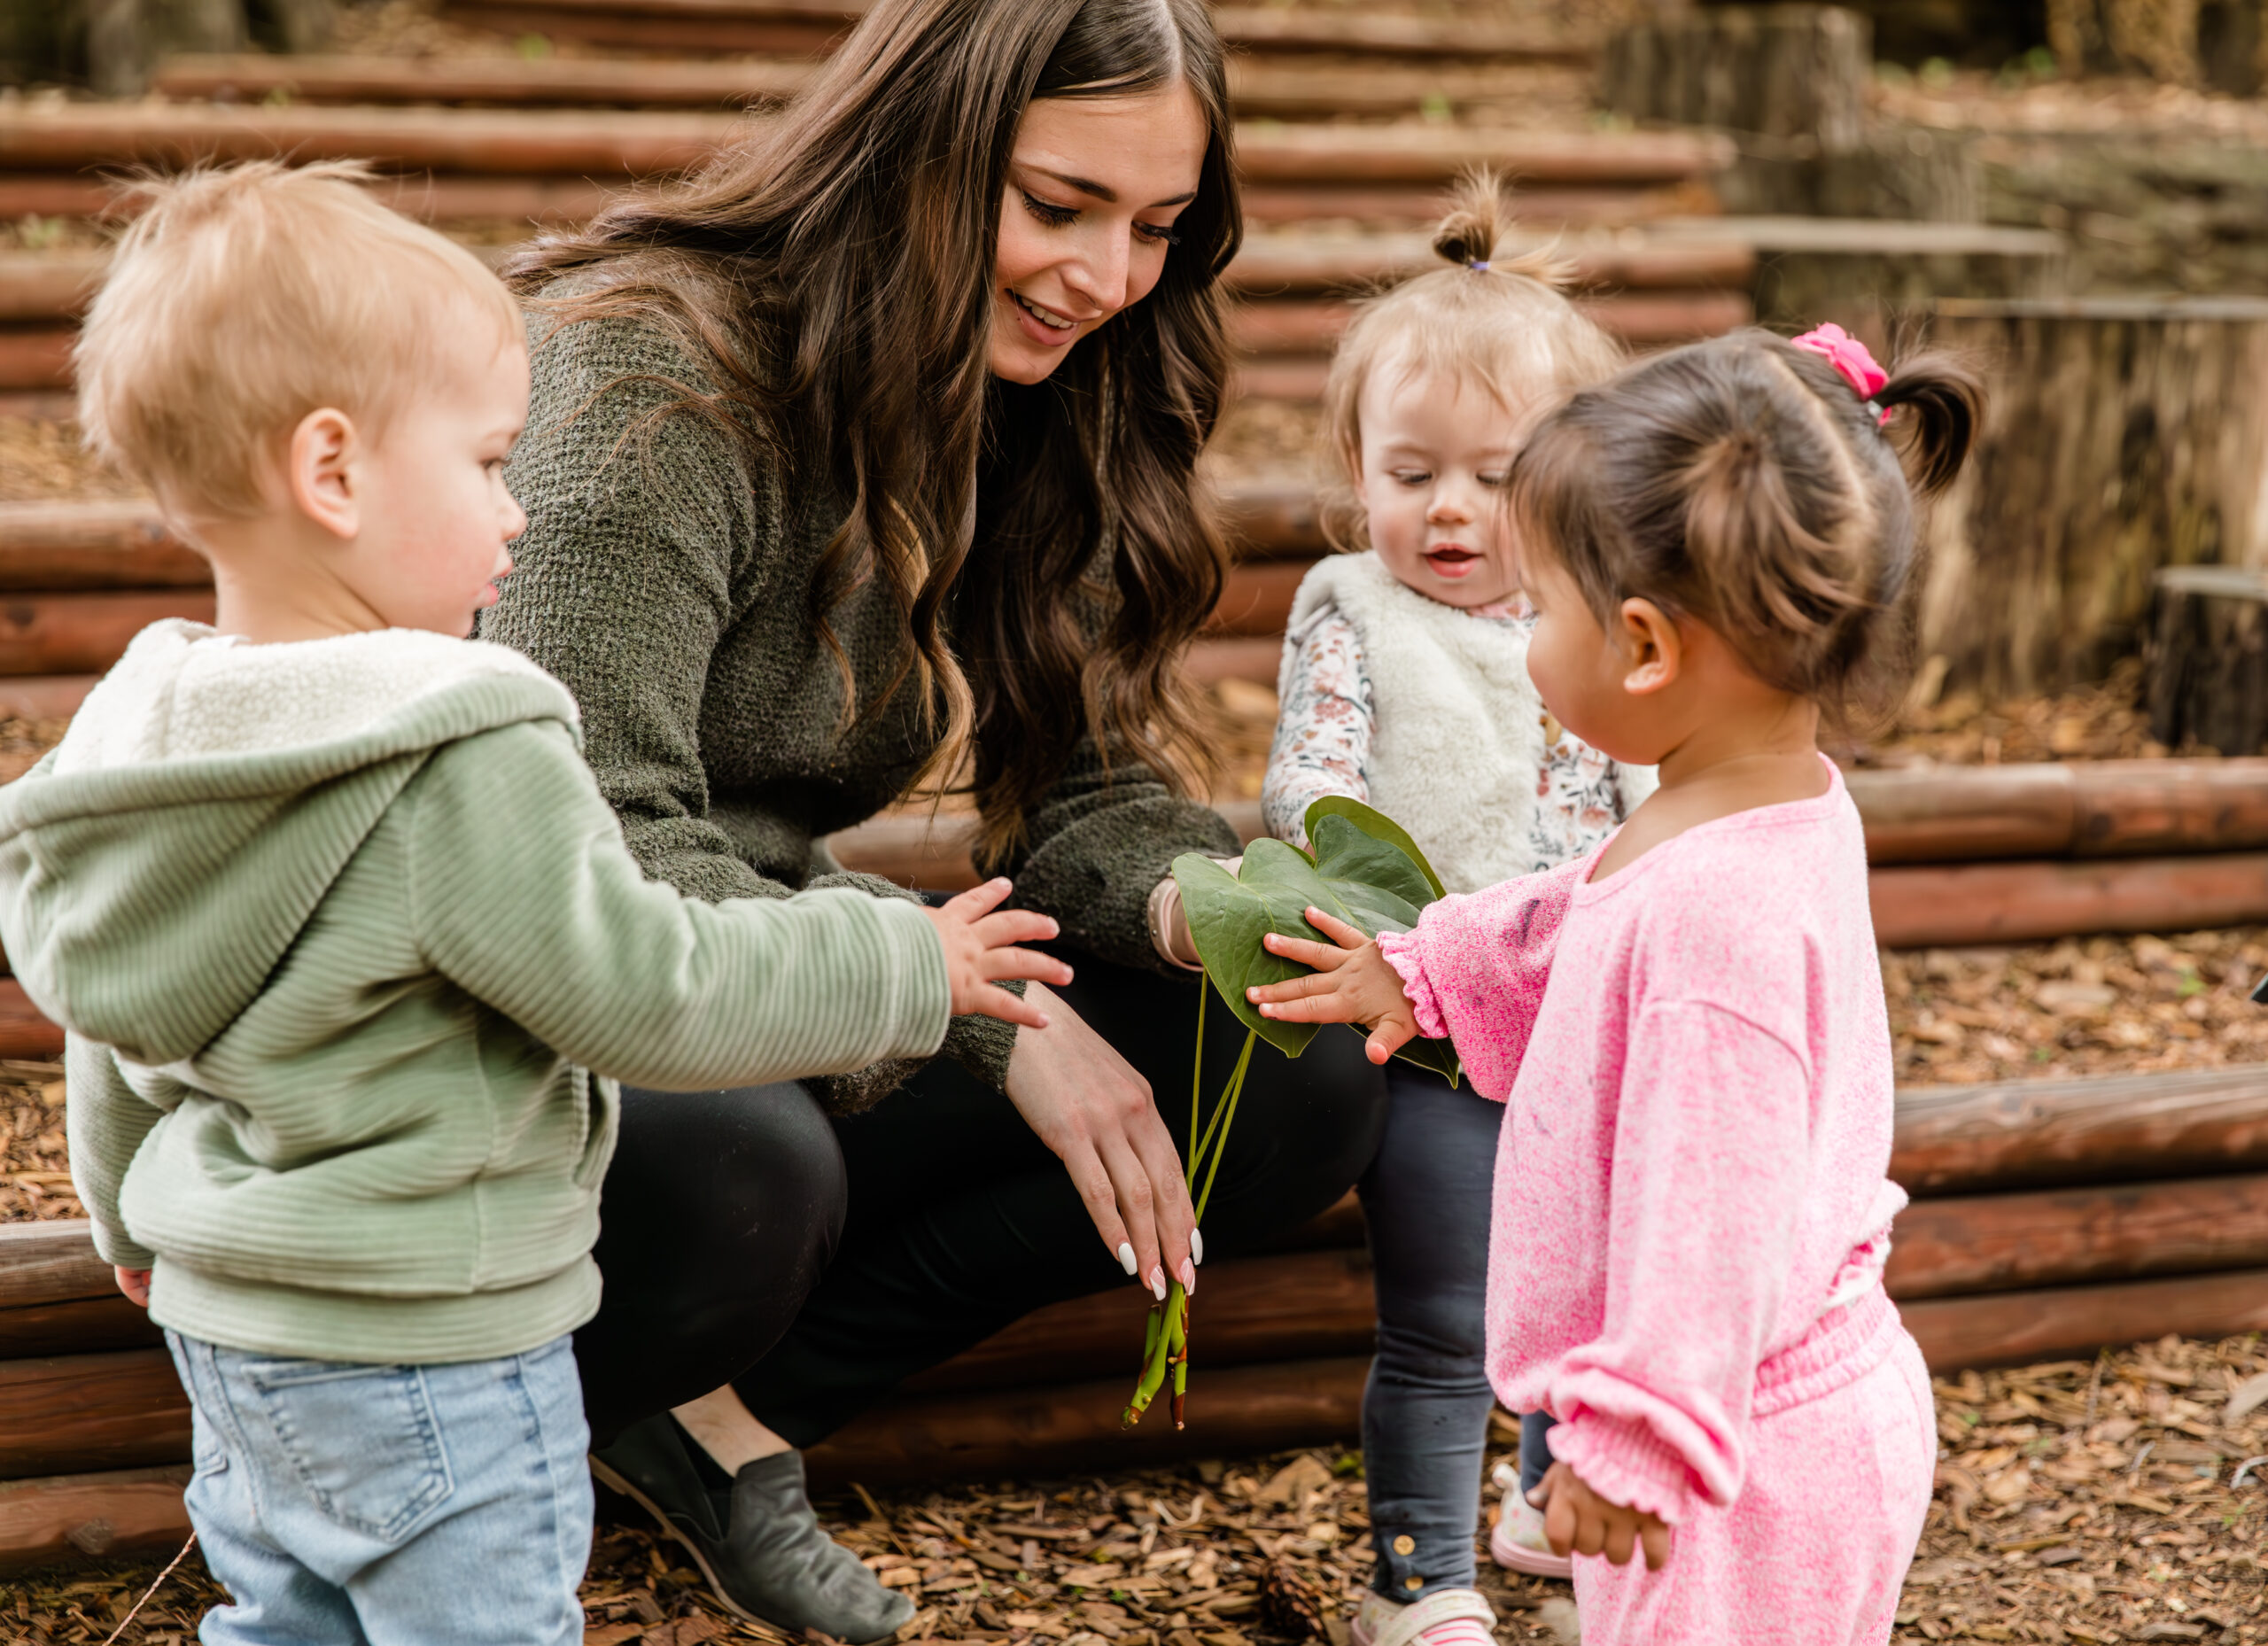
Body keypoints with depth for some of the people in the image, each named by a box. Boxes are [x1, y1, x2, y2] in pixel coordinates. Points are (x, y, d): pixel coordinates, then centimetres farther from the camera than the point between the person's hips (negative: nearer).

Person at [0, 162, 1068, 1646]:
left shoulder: (149, 732, 2)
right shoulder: (467, 768, -26)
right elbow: (650, 995, -22)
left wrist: (134, 1215, 30)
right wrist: (908, 968, -9)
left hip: (227, 1322, 9)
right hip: (428, 1357, -8)